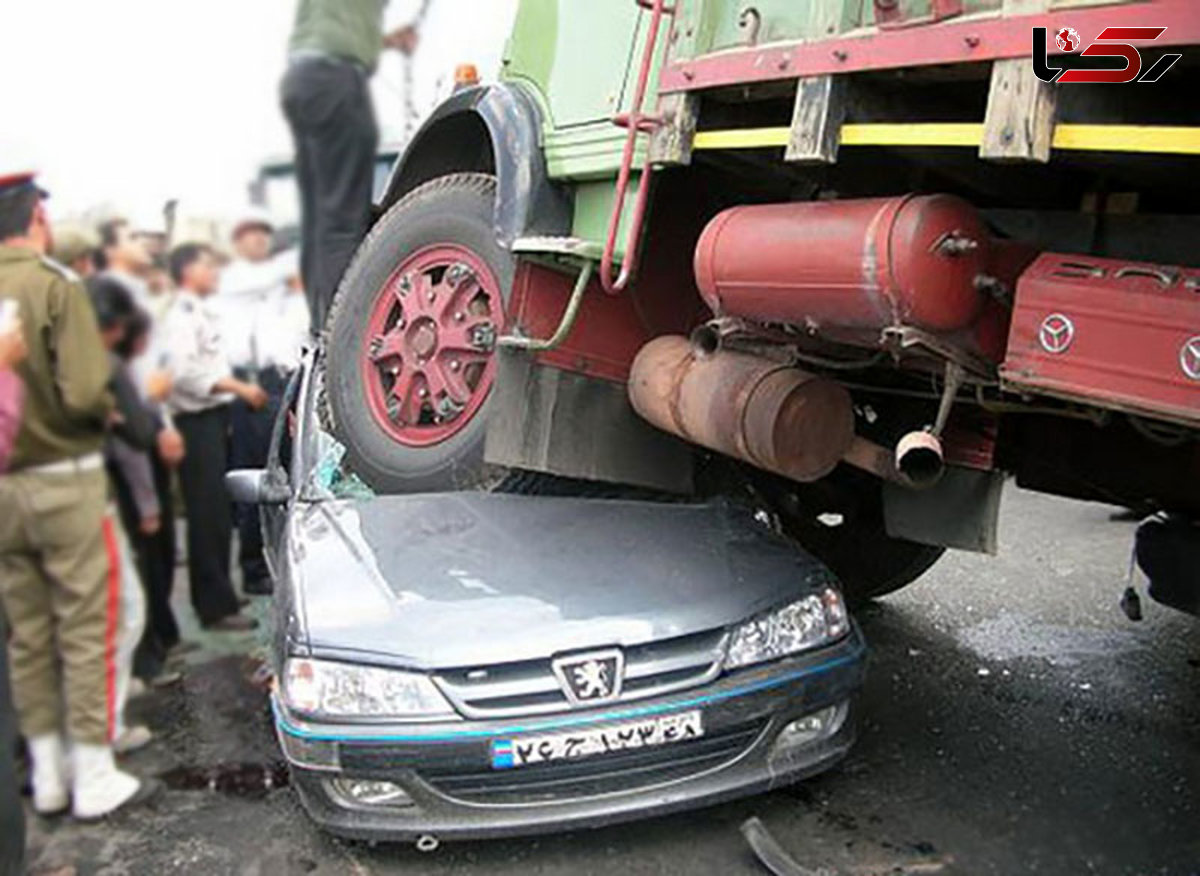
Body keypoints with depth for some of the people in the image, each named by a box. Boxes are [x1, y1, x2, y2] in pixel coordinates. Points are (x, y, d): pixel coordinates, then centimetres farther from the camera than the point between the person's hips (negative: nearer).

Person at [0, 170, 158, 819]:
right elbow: (84, 393, -21)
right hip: (63, 477, -5)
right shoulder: (53, 284, -12)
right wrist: (107, 413, -1)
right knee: (87, 627, 4)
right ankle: (94, 778, 12)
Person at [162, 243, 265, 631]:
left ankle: (218, 594, 25)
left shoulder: (204, 313, 18)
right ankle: (215, 606, -2)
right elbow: (186, 373, -21)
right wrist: (240, 388, -21)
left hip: (215, 417, 9)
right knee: (208, 515, -7)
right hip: (197, 421, -9)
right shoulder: (181, 316, -11)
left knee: (219, 513, 14)